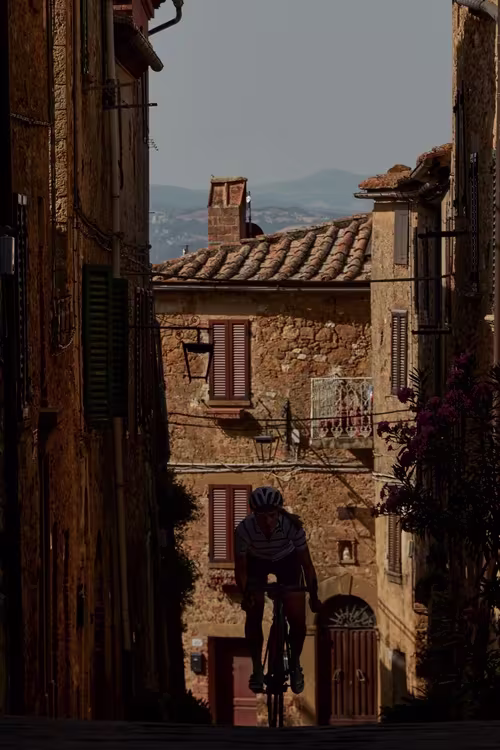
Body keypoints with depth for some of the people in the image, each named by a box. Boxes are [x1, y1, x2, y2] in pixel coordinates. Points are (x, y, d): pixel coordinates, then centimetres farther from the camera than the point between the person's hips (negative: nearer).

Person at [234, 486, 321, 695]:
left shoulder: (292, 526, -35)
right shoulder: (244, 529, -35)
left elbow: (306, 564, -25)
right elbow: (240, 568, -22)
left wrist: (314, 597, -25)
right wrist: (245, 595, -30)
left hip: (287, 561, 0)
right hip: (257, 562, 0)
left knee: (297, 618, -10)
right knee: (254, 613, -14)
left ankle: (295, 663, 15)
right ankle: (257, 668, 4)